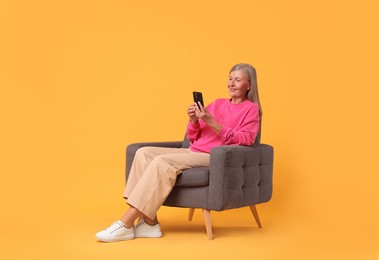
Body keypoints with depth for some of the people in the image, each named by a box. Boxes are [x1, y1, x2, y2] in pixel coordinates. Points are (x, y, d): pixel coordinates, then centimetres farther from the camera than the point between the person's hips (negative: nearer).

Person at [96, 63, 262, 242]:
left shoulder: (251, 109, 6)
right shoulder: (217, 104, 22)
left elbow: (245, 140, -11)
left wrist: (211, 122, -17)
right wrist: (193, 121, -3)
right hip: (192, 153, 7)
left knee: (163, 161, -29)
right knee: (144, 152, -15)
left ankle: (126, 224, -27)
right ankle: (149, 223, -23)